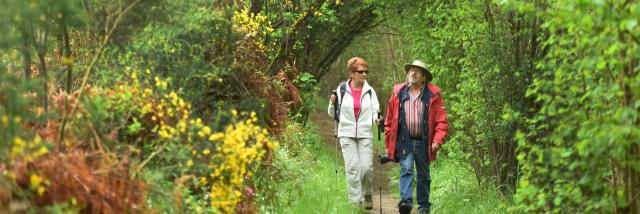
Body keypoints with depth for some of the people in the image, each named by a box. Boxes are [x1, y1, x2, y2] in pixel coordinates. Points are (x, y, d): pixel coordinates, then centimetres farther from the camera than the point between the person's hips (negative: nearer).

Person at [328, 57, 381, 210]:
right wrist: (333, 104, -11)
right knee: (352, 167, -8)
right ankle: (355, 200, -1)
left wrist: (377, 119, -17)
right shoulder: (341, 90, 2)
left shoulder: (369, 91, 5)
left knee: (366, 167, -7)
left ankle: (367, 194, 20)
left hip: (365, 134, 1)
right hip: (347, 134, -1)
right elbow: (333, 114, 9)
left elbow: (375, 111, 5)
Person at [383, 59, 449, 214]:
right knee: (406, 170, -16)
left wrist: (438, 140, -14)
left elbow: (441, 120, -2)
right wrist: (388, 143, 5)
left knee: (423, 175, 12)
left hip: (423, 142, 0)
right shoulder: (398, 93, 2)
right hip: (404, 142, 0)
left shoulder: (433, 95, -2)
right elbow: (389, 120, 7)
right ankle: (406, 201, -25)